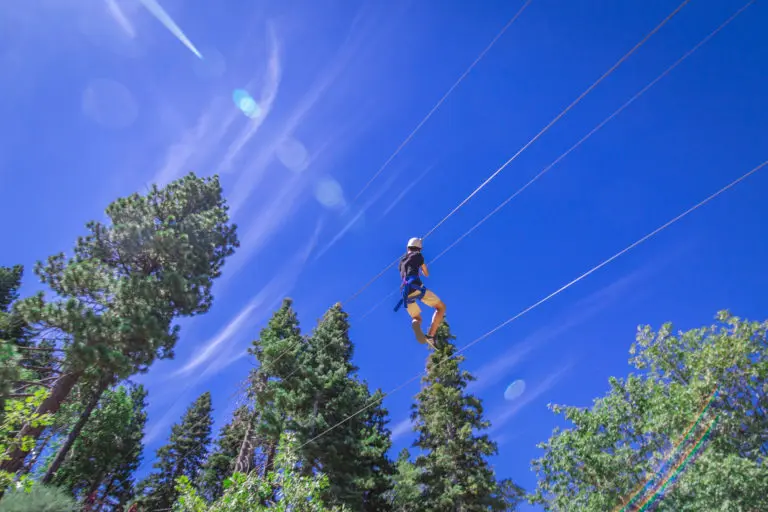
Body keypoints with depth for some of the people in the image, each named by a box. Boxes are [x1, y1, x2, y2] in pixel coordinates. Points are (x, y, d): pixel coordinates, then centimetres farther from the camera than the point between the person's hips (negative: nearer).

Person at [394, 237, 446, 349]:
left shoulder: (402, 261, 30)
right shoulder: (418, 255, 16)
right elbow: (427, 274, 24)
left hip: (405, 291, 5)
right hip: (415, 286, -5)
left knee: (417, 318, 19)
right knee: (441, 307, 8)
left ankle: (415, 324, -23)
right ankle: (430, 336, -14)